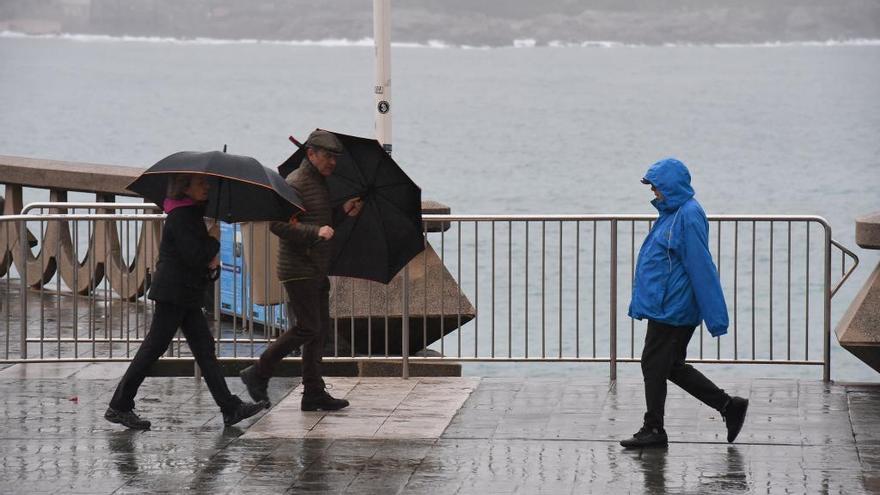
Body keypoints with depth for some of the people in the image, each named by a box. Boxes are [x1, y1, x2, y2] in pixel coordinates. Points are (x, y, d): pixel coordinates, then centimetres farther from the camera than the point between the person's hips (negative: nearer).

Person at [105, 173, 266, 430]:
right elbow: (195, 256, -24)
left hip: (186, 295, 10)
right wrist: (214, 238, -8)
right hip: (173, 293, -10)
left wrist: (211, 255, 3)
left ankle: (230, 408, 5)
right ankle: (119, 406, 2)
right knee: (153, 348, -5)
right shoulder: (180, 217, -16)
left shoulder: (193, 213, 14)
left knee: (205, 348, 7)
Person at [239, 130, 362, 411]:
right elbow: (278, 224, -21)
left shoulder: (321, 183, 17)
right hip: (298, 269, -10)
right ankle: (258, 374, -3)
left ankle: (314, 394, 10)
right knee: (307, 327, -13)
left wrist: (344, 212, 6)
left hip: (317, 270, 10)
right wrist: (316, 232, -29)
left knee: (320, 330, 7)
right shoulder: (295, 183, -13)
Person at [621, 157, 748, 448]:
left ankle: (653, 429, 10)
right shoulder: (673, 212, 13)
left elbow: (702, 268, -20)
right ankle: (729, 406, 17)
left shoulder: (688, 217, -18)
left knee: (655, 366, -1)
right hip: (668, 307, 10)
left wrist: (715, 317, -22)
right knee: (672, 367, 14)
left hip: (671, 311, -10)